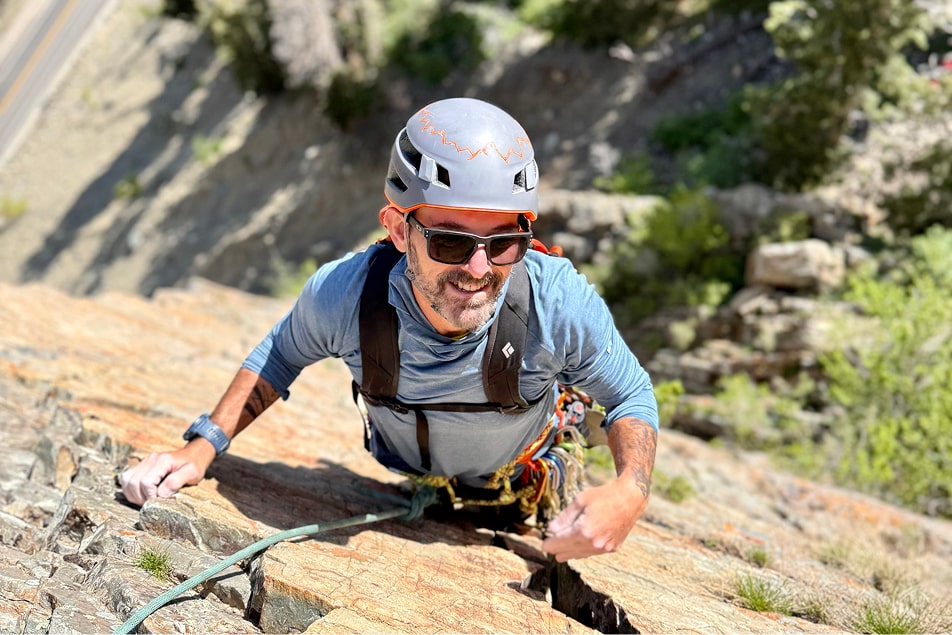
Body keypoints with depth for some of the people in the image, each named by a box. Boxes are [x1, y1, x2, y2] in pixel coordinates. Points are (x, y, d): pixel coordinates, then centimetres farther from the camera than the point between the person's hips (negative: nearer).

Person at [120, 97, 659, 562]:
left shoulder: (563, 304, -39)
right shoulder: (341, 293, -35)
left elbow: (632, 396, -19)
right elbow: (283, 353, -10)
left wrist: (630, 492, -38)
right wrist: (203, 447, -19)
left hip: (521, 498, -1)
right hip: (397, 488, 1)